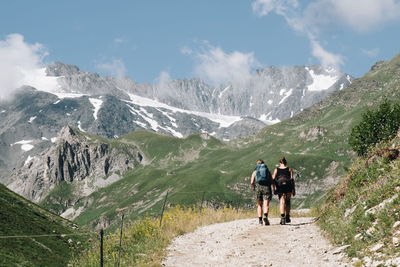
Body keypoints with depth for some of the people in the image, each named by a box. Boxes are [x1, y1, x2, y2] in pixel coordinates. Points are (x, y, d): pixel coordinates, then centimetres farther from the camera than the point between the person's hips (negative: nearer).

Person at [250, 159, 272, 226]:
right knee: (266, 205, -9)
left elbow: (252, 182, 3)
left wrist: (254, 188, 20)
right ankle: (265, 216, -34)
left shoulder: (255, 172, 15)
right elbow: (271, 181, 8)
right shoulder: (268, 171, 17)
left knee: (259, 205, 14)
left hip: (258, 187, 1)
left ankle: (260, 220, 6)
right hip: (266, 187, -1)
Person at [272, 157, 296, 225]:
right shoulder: (289, 169, 8)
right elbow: (292, 179, 2)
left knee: (282, 202, -1)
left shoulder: (276, 170, 8)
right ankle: (287, 217, 21)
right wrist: (294, 190, 4)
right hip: (288, 187, 1)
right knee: (287, 202, 19)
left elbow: (273, 180, 2)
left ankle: (282, 217, -19)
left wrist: (274, 189, 6)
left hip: (280, 187, -1)